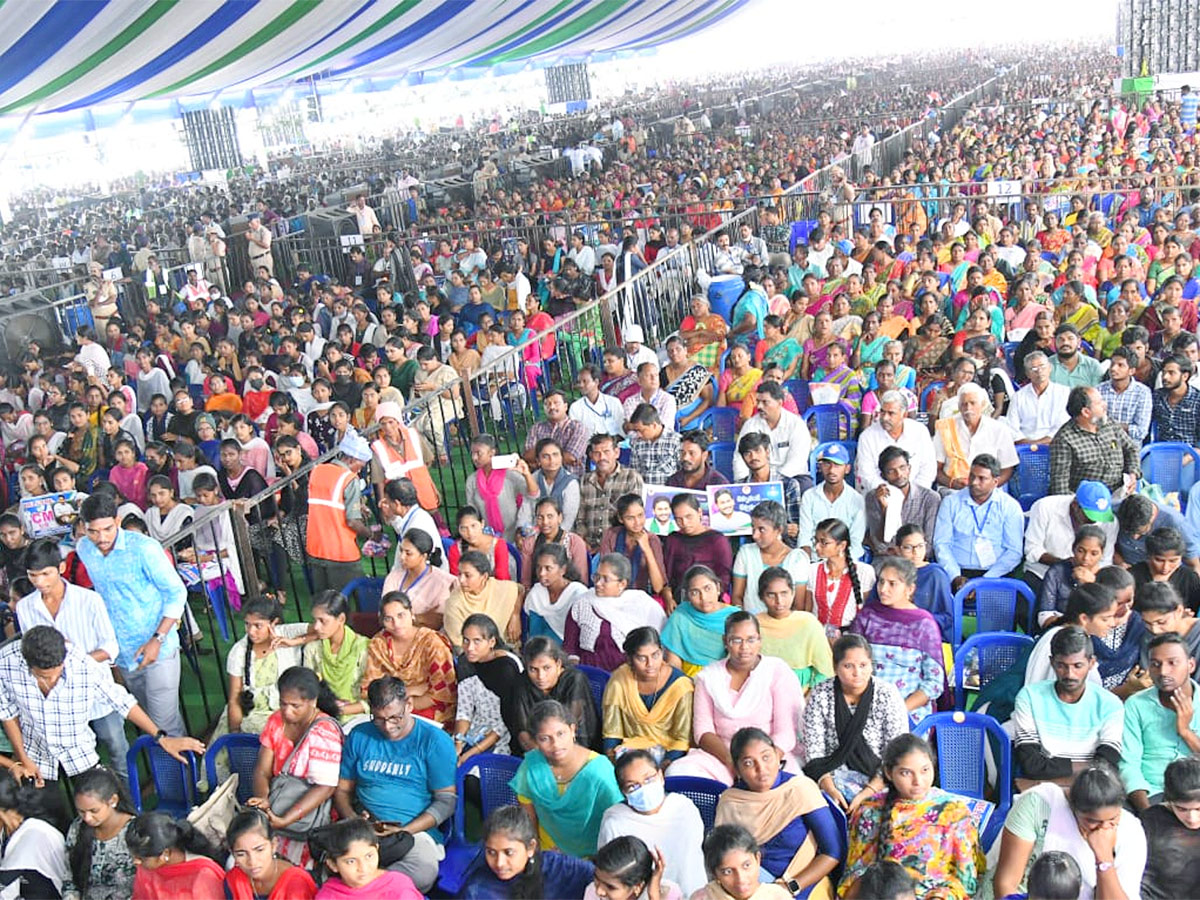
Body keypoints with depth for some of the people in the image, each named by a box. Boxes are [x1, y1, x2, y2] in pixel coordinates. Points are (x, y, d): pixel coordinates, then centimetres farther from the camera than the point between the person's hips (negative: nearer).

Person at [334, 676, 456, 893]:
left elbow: (446, 800, -1)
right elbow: (342, 789, 18)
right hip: (364, 829, 2)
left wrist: (404, 831, -13)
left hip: (415, 830, -1)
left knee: (423, 872, -37)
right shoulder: (359, 736, 13)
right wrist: (353, 818, -4)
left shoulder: (435, 741, 2)